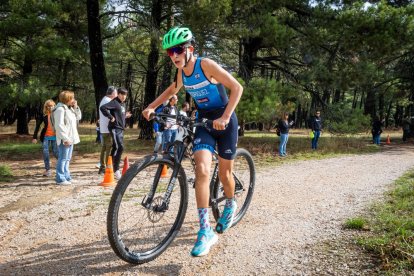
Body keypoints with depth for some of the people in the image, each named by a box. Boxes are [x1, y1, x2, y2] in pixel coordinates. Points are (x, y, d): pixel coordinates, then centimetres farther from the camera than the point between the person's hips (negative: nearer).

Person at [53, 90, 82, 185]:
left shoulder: (69, 108, 14)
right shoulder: (60, 109, -15)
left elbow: (78, 117, 20)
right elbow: (59, 125, -21)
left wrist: (76, 108, 6)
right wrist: (66, 138, -23)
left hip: (70, 138, 10)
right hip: (64, 139, -10)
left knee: (67, 159, 15)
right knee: (63, 158, -6)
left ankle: (66, 176, 24)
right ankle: (60, 179, -1)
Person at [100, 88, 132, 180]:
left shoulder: (123, 104, 18)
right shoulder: (114, 102, -10)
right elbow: (102, 108, -23)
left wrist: (125, 115, 15)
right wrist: (110, 117, -21)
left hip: (121, 128, 9)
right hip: (115, 128, -9)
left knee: (115, 148, 13)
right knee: (120, 147, -18)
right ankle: (116, 169, -13)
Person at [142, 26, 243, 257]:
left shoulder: (206, 65, -17)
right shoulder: (182, 73, 2)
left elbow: (237, 87, -22)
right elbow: (171, 91, 23)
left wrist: (224, 117, -32)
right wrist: (151, 107, 9)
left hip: (224, 122, -4)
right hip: (204, 122, 4)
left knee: (224, 173, 7)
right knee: (202, 170, -17)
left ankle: (231, 205, 41)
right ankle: (206, 231, -13)